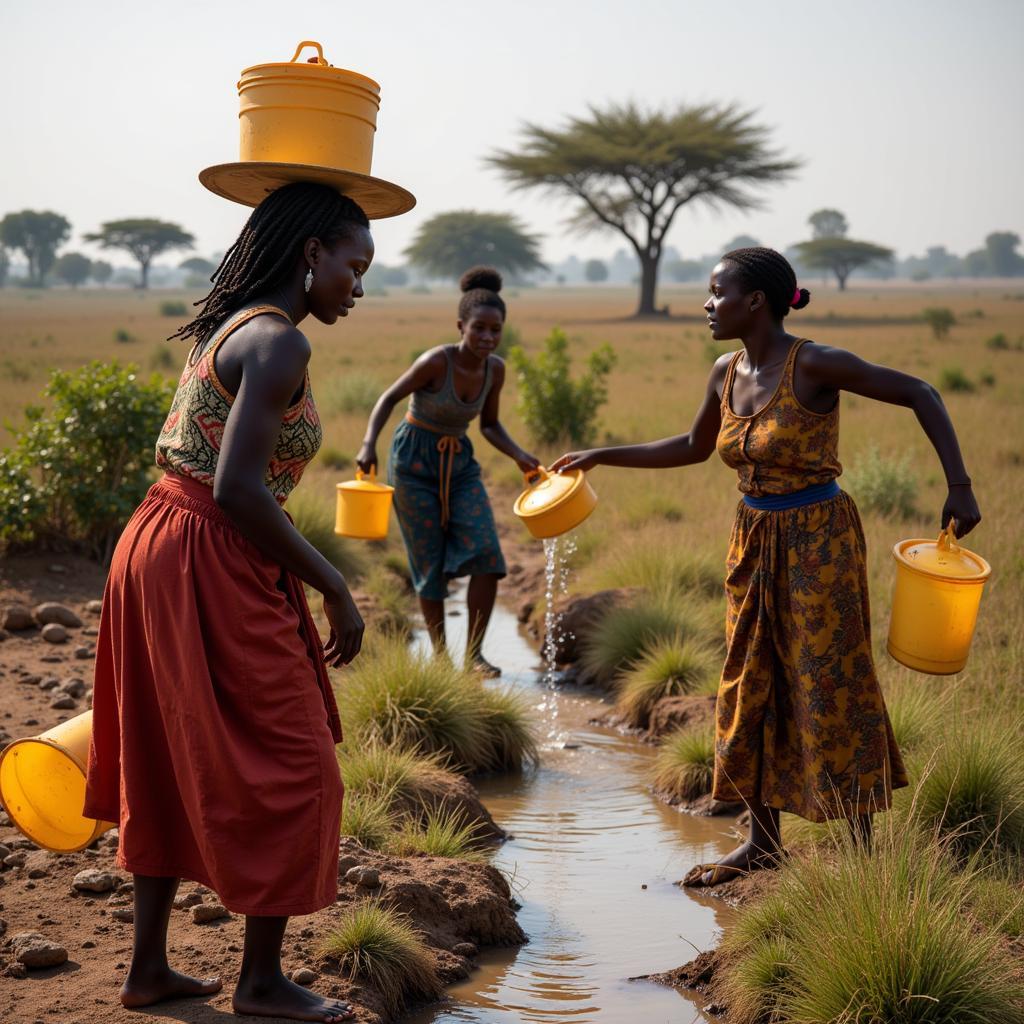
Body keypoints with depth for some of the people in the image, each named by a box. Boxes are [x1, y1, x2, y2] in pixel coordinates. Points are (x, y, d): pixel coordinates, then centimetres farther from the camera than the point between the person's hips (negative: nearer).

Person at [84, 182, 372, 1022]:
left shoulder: (226, 327, 14)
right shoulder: (278, 343, -16)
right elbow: (238, 490, -24)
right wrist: (334, 588, -15)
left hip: (157, 547, 10)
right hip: (210, 570, -10)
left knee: (173, 764, 17)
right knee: (287, 769, 2)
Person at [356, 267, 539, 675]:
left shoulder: (495, 368, -5)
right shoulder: (437, 361, -22)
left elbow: (489, 425, 7)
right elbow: (390, 397, -12)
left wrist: (519, 456, -8)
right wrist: (369, 443, -25)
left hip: (460, 464, 5)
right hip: (414, 462, -5)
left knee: (486, 555, -10)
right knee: (430, 564, -1)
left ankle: (474, 652, 1)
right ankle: (440, 656, 14)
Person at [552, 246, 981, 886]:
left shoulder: (814, 366, -18)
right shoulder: (727, 373, 3)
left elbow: (920, 395, -14)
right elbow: (694, 448, 19)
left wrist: (960, 488, -19)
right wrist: (601, 457, 18)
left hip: (818, 541, -7)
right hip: (755, 542, 7)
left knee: (832, 688, -1)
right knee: (751, 687, 11)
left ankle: (863, 849, 11)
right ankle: (764, 840, 23)